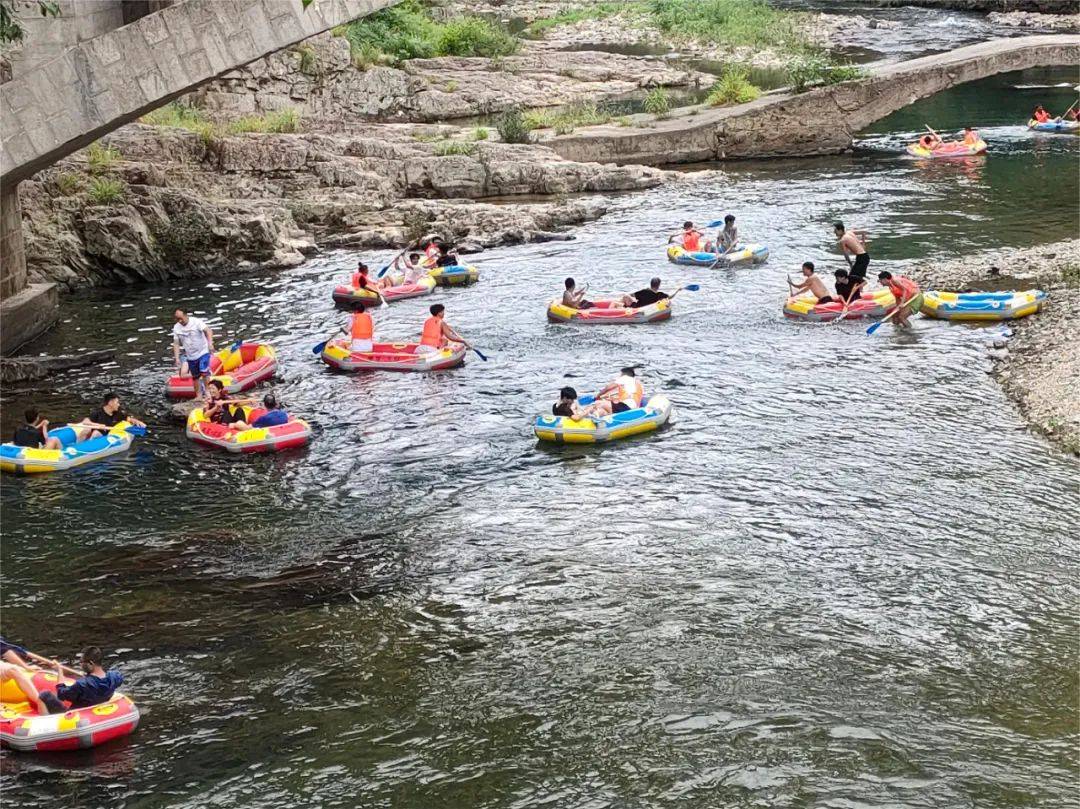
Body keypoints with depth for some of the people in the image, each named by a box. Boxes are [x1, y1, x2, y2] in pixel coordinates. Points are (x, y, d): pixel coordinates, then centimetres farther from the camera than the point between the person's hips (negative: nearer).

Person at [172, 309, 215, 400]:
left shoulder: (196, 322, -14)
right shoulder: (176, 327, 0)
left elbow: (208, 331, -25)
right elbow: (176, 344, 4)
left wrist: (210, 343, -40)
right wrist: (177, 358, -4)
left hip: (203, 352, -5)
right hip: (190, 356, 5)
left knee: (204, 373, -17)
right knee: (195, 377, 11)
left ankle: (206, 391, -2)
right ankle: (199, 395, 24)